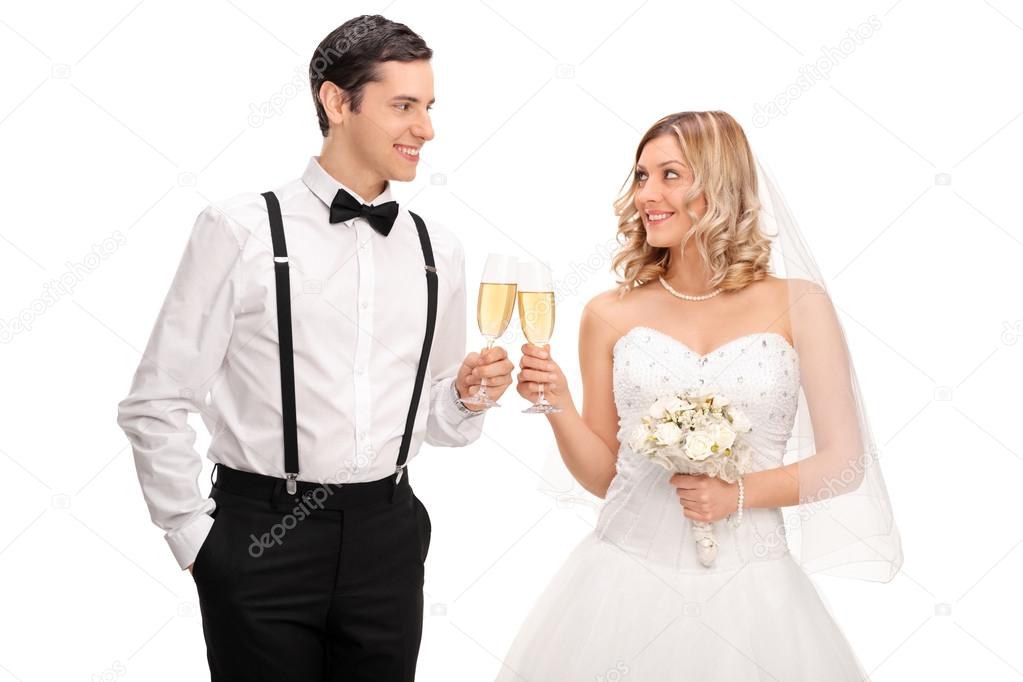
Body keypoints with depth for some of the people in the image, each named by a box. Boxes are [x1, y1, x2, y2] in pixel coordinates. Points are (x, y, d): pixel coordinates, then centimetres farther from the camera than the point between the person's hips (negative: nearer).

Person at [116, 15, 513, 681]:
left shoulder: (439, 250, 8)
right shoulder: (241, 229, -6)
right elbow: (155, 406, -4)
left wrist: (468, 396, -4)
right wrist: (194, 539, -3)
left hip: (388, 536, 4)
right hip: (262, 537, -4)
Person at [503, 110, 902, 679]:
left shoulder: (799, 305, -1)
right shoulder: (611, 316, 2)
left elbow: (845, 462, 1)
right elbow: (603, 475, 7)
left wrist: (739, 493, -12)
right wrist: (559, 408, -9)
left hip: (748, 588, -1)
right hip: (626, 580, 1)